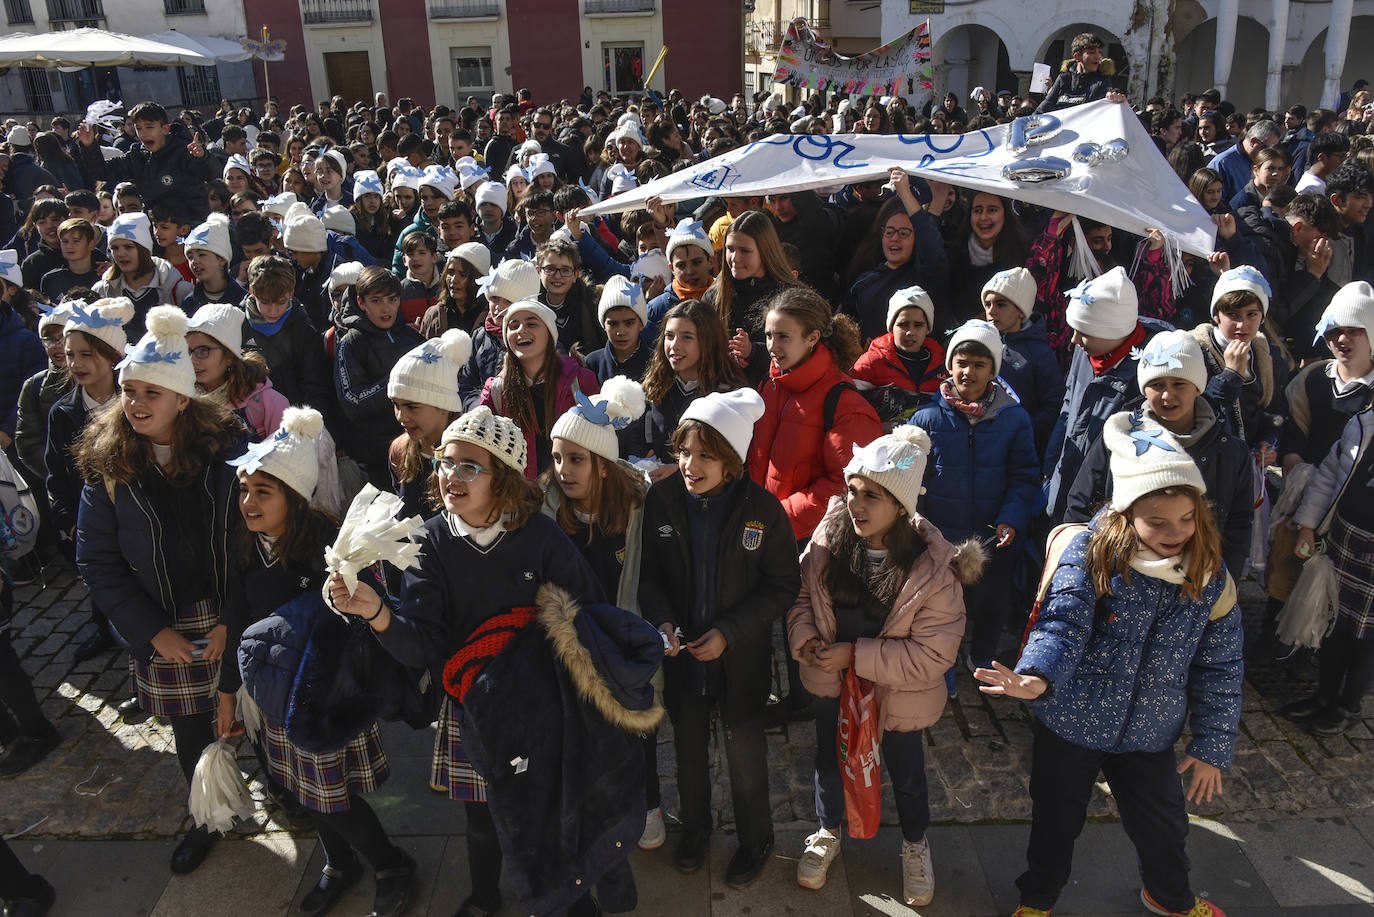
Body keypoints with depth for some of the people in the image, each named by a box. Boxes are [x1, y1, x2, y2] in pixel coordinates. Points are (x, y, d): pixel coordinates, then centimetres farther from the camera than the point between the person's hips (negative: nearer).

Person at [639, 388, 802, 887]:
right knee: (688, 747, 23)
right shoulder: (661, 499, -14)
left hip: (740, 657, -2)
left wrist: (728, 631, -20)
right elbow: (649, 573, -2)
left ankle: (755, 840, 43)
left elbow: (783, 584, -12)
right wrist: (662, 622, -19)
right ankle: (695, 826, 50)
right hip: (682, 654, 2)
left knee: (745, 753, 17)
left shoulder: (764, 508, -20)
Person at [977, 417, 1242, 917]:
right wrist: (1038, 676, -51)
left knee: (1163, 823, 22)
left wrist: (1213, 747, 4)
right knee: (1056, 820, 17)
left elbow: (1219, 670, 0)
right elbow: (1063, 622, -31)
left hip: (1149, 736, 3)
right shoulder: (1091, 554, -21)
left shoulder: (1210, 578, -10)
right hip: (1069, 722, -2)